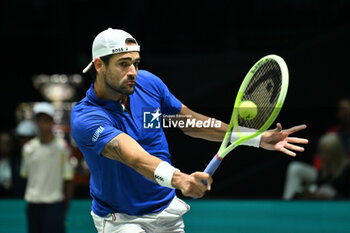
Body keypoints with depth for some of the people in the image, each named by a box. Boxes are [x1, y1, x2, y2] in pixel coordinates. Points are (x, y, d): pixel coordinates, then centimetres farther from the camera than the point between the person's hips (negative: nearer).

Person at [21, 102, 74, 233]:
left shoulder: (61, 147, -3)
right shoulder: (28, 148, 8)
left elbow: (68, 179, -1)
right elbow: (25, 176, 14)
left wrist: (65, 207, -3)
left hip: (54, 203, -4)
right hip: (33, 204, 4)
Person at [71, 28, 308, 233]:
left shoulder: (148, 83, -6)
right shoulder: (85, 118, -25)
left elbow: (191, 122, 6)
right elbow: (135, 158, -39)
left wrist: (258, 138, 2)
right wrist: (179, 179, -56)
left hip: (168, 210, 6)